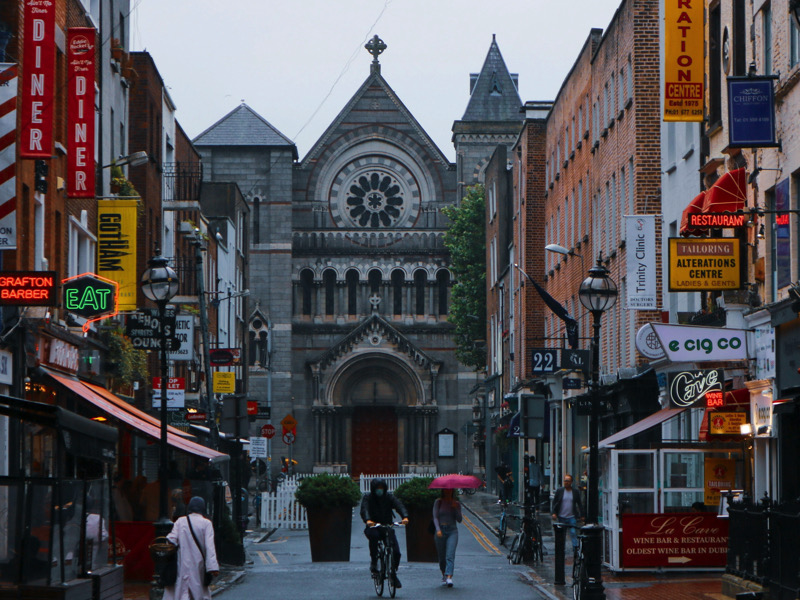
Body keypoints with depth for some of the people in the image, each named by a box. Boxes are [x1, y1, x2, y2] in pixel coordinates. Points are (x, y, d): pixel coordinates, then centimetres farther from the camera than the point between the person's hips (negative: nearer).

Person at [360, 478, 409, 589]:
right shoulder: (367, 498, 0)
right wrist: (368, 520, -41)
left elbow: (399, 505, -12)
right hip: (373, 527, -2)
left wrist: (405, 516, -33)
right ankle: (373, 561, -20)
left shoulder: (389, 497, 5)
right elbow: (364, 510, -18)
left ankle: (394, 574, 10)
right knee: (373, 536, -39)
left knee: (396, 551, -12)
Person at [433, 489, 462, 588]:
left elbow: (459, 520, 2)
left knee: (450, 555, -17)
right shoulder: (438, 502, 6)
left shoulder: (456, 503, 9)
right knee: (442, 556, 7)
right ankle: (444, 576, 29)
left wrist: (455, 508, -10)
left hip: (452, 531, -1)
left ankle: (449, 577, -28)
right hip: (441, 531, 1)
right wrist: (438, 529, -17)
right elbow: (435, 517, -2)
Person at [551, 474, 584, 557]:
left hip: (572, 517, -1)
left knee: (573, 533, -11)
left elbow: (579, 504, 10)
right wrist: (554, 513, -4)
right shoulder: (559, 491, 5)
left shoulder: (575, 492, 6)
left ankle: (575, 549, -10)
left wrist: (581, 515, 5)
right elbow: (554, 502, 7)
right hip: (561, 517, 1)